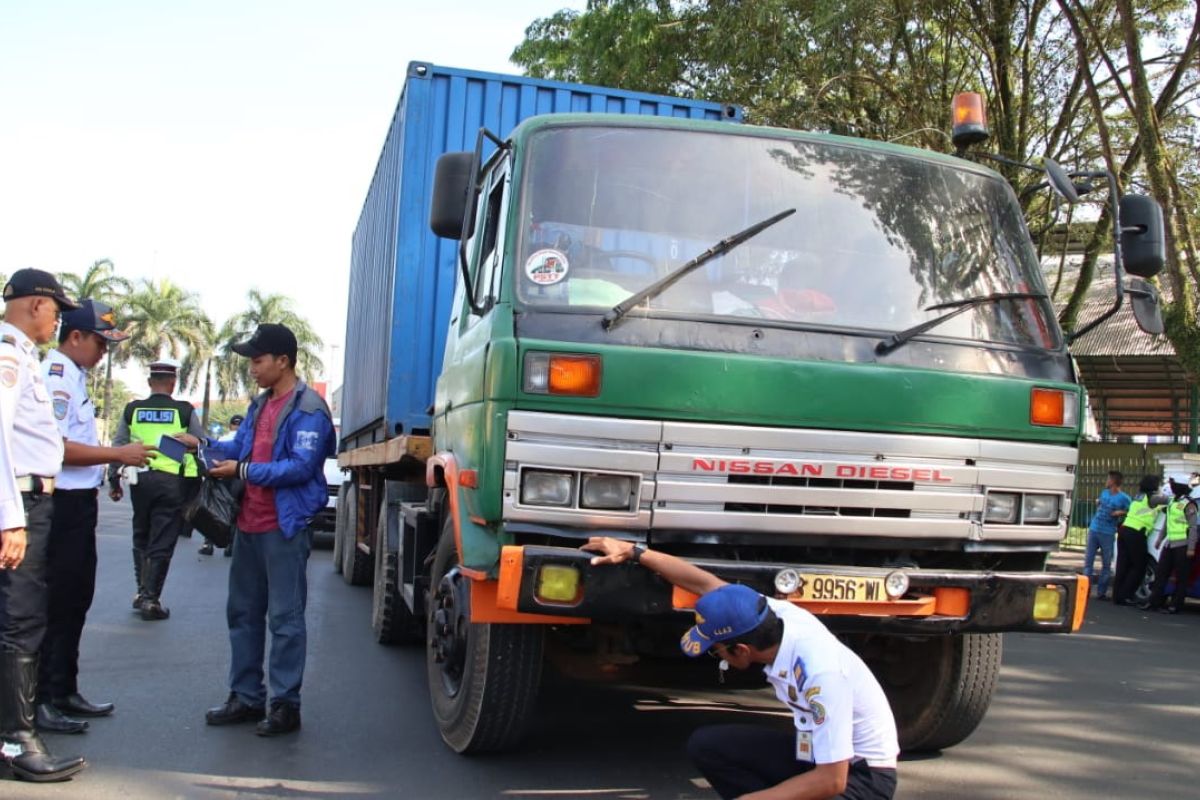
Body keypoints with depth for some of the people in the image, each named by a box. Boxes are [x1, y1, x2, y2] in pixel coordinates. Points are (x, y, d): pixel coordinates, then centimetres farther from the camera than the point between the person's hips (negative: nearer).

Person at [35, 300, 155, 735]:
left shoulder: (74, 376, 15)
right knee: (56, 604, -2)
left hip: (79, 502, 10)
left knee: (76, 600, 18)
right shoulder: (55, 377, -16)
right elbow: (58, 448, -24)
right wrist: (119, 453, -20)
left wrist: (113, 459, 13)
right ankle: (43, 701, 8)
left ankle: (64, 690, 29)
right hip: (62, 503, -10)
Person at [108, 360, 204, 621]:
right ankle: (151, 599, 3)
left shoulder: (132, 410, 5)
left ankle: (142, 591, 22)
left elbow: (118, 447, 7)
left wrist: (114, 481, 15)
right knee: (161, 543, 3)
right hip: (172, 481, -3)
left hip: (140, 479, 3)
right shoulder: (184, 411, -3)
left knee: (141, 537, 20)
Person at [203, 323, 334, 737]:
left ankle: (285, 705, 7)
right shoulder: (260, 404, 16)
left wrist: (243, 470, -20)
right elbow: (241, 445, 20)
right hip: (249, 524, 10)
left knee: (285, 617, -2)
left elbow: (301, 467, -21)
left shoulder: (308, 409, -14)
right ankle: (246, 697, 27)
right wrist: (204, 446, 3)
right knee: (243, 612, 16)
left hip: (285, 528, -9)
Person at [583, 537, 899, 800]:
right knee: (706, 744, -3)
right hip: (815, 752, 8)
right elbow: (704, 582, 2)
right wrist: (633, 551, 8)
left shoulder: (820, 671, -34)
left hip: (863, 772, -8)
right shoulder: (772, 613, -13)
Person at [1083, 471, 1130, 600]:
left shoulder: (1124, 498, -7)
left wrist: (1121, 512, -16)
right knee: (1088, 560, 3)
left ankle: (1101, 592, 9)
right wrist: (1097, 504, 10)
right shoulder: (1104, 493, 10)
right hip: (1093, 530, 5)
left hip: (1108, 534, -5)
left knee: (1106, 564, 3)